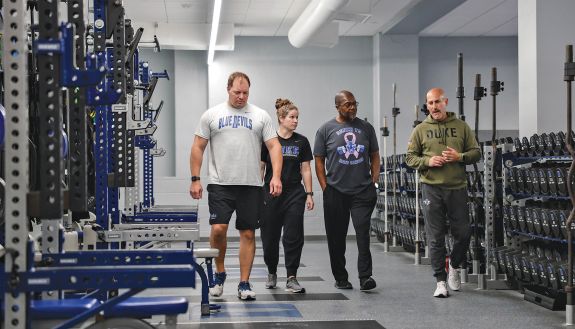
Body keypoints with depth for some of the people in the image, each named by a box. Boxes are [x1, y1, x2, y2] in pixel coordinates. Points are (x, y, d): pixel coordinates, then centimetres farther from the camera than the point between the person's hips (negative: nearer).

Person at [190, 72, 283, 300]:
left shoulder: (261, 116, 6)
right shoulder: (211, 115, 4)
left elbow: (274, 146, 1)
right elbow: (198, 147, 5)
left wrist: (276, 176, -13)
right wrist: (195, 179, -2)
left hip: (251, 186, 1)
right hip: (220, 185, -1)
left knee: (248, 234, 3)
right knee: (218, 229, -13)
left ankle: (244, 284, 11)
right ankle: (219, 274, 11)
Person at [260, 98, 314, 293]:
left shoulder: (301, 142, 5)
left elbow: (305, 169, 7)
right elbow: (260, 168, 2)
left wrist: (309, 194, 2)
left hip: (295, 194, 1)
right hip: (271, 195, -1)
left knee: (294, 237, -6)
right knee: (270, 238, 6)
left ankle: (291, 279, -3)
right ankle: (272, 273, 28)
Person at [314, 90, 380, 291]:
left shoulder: (366, 128, 10)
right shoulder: (326, 130, 3)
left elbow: (374, 156, 15)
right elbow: (319, 161, 3)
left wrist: (374, 181, 4)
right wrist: (325, 188, -3)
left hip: (363, 191, 1)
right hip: (336, 192, 0)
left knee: (363, 232, -12)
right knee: (336, 237, 6)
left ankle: (365, 277, -14)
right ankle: (340, 278, 18)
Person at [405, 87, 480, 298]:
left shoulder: (461, 127, 8)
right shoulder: (421, 130, 7)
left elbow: (476, 152, 9)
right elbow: (410, 157, 8)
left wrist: (460, 157, -10)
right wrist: (427, 161, -10)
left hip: (457, 187, 1)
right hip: (431, 188, -1)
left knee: (463, 232, 3)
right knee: (435, 237, 1)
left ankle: (455, 266, 31)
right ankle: (440, 281, 8)